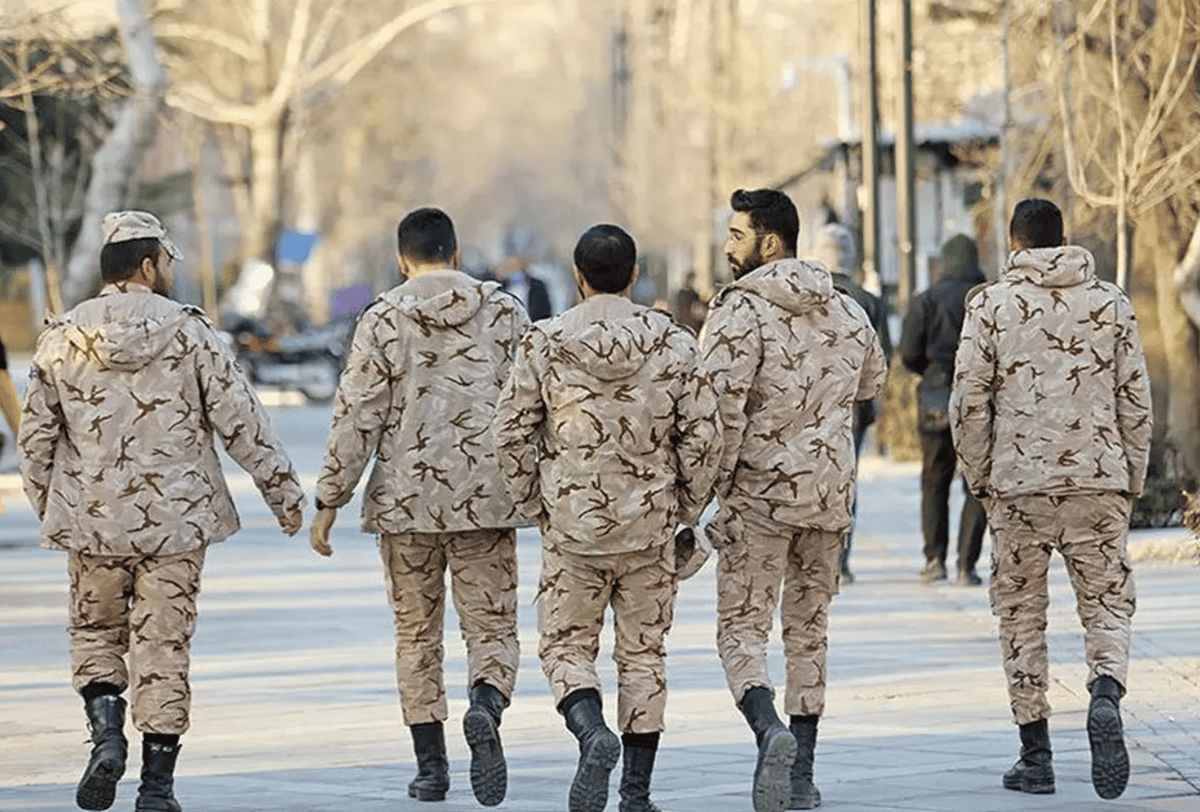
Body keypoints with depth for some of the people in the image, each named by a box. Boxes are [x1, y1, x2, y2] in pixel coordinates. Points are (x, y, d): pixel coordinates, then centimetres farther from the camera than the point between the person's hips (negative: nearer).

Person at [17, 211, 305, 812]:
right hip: (175, 520, -1)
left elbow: (36, 435, 6)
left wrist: (47, 509, 20)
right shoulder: (189, 332, -5)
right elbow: (241, 420, -4)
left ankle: (106, 728, -6)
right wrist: (283, 491, 5)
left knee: (94, 632, 19)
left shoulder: (61, 340, 0)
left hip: (91, 520, 1)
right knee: (163, 646, 5)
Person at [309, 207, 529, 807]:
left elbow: (356, 418, -5)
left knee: (417, 633, 12)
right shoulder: (505, 313, 2)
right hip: (487, 499, 1)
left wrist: (328, 501, 1)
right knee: (491, 626, 5)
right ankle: (485, 708, -26)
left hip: (407, 500, 0)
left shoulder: (382, 320, -3)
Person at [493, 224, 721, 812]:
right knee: (642, 654, 10)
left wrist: (536, 506, 10)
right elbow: (703, 436, -2)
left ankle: (593, 733, -20)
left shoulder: (544, 343, -4)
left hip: (571, 525, -1)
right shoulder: (674, 345, -2)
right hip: (650, 528, 1)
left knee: (566, 646, 9)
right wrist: (685, 510, 11)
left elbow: (512, 432, -2)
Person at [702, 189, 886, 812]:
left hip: (759, 493, -5)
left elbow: (721, 406, -19)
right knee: (808, 631, 14)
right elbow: (871, 383, 25)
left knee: (742, 631, 0)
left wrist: (713, 487, -11)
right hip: (830, 494, 5)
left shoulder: (740, 310, -12)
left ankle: (772, 734, -25)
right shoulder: (846, 311, 8)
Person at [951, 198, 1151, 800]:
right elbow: (1135, 400, 5)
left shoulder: (992, 305, -1)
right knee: (1107, 603, 7)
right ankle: (1105, 694, -23)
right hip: (1099, 480, 1)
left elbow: (969, 400, -4)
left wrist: (979, 479, 7)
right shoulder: (1111, 304, 5)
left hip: (1019, 484, -1)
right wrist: (1132, 481, 14)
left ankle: (1036, 754, 8)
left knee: (1022, 616, 8)